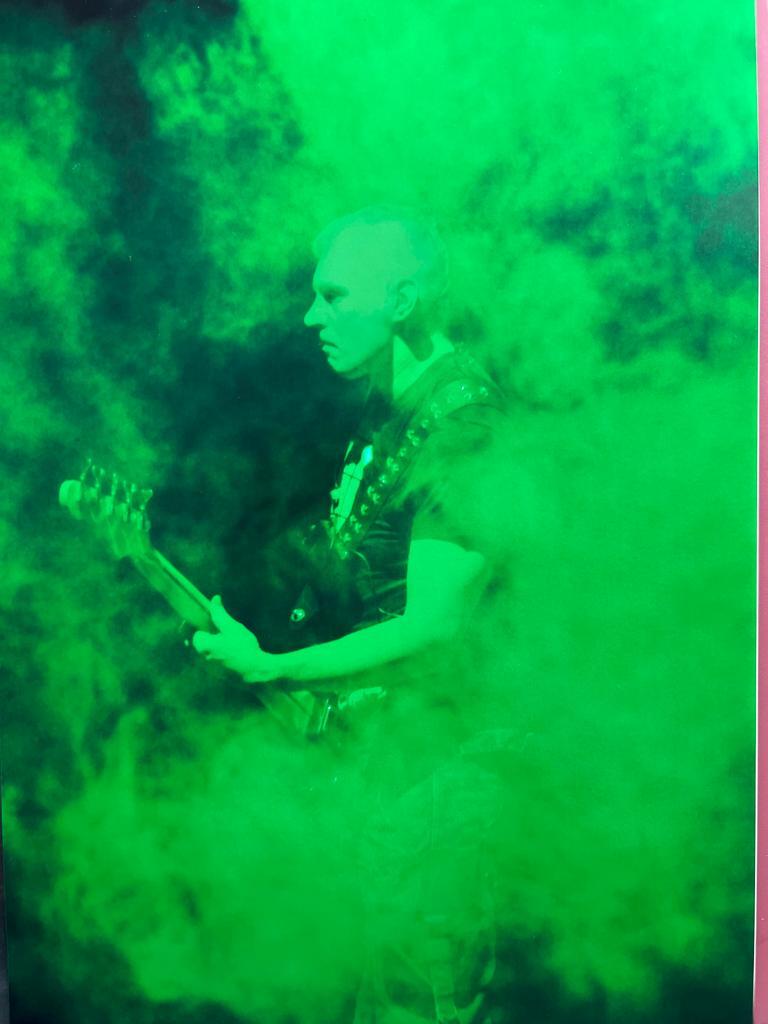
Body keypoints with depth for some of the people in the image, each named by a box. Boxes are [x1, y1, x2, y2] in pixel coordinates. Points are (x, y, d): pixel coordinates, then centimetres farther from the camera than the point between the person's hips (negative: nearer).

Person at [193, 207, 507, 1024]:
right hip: (380, 731, 9)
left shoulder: (462, 428, -23)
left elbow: (431, 627, -26)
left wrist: (273, 668, -20)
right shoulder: (390, 412, 6)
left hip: (438, 749, -8)